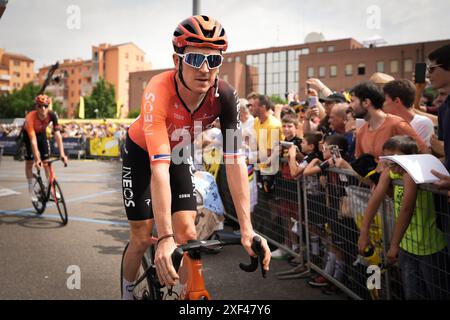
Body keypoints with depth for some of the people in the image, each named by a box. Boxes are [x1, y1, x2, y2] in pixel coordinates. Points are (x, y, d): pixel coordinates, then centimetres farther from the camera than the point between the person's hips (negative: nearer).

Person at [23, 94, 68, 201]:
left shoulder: (52, 115, -32)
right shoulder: (30, 117, -39)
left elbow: (57, 134, -33)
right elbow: (33, 139, -43)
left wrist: (62, 154, -38)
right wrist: (37, 158, -47)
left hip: (42, 133, 3)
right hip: (28, 134, -2)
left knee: (47, 161, -2)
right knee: (29, 162, -3)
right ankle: (31, 188, 11)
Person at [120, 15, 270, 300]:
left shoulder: (224, 95, -29)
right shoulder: (159, 93, -39)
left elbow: (235, 161, -30)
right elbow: (159, 168, -45)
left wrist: (247, 229, -35)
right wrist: (165, 238, -49)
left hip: (179, 153, 3)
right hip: (142, 153, -3)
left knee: (188, 236, -7)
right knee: (142, 238, 0)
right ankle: (128, 292, 29)